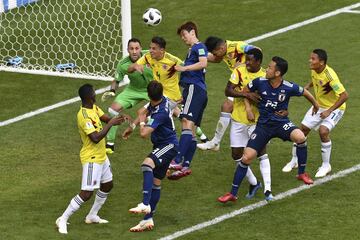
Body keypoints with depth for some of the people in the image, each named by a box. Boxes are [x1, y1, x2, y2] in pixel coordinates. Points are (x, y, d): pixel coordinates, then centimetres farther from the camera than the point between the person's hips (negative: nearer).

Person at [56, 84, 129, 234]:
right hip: (91, 158, -10)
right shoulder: (84, 116, -26)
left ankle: (92, 216, 34)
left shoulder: (94, 108, 3)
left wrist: (119, 119, -14)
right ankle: (63, 220, -1)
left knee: (107, 185, 21)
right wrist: (110, 124, -26)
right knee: (87, 193, -11)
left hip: (101, 156, 10)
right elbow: (95, 138, -31)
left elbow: (106, 119, 6)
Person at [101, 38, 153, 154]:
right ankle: (110, 143, -1)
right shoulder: (123, 64, -23)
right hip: (133, 90, 1)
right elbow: (116, 80, -5)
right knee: (114, 108, -14)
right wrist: (112, 91, -23)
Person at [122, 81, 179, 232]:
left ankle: (145, 204, -46)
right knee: (156, 182, 12)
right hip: (162, 145, 11)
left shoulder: (160, 113, -28)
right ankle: (148, 220, 17)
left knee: (147, 164, -37)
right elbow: (146, 112, 21)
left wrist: (142, 122, -9)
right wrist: (131, 127, 26)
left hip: (168, 146, -11)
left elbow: (144, 133, -31)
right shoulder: (162, 100, 0)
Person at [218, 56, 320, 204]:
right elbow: (246, 91, 10)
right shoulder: (259, 82, -11)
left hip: (281, 122, -1)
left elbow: (306, 93, 6)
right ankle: (233, 193, 4)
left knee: (300, 137, -32)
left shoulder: (289, 88, -15)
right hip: (263, 124, 1)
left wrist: (315, 105, 21)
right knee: (247, 157, -9)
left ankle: (302, 173, -9)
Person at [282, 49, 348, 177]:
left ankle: (326, 165, -7)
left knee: (323, 131, -26)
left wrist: (329, 111, -34)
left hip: (334, 108, -7)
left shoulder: (329, 75, -33)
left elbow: (344, 95, -34)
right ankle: (295, 161, 27)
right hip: (319, 105, 8)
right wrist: (307, 86, -6)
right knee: (303, 129, 6)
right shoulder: (314, 70, -11)